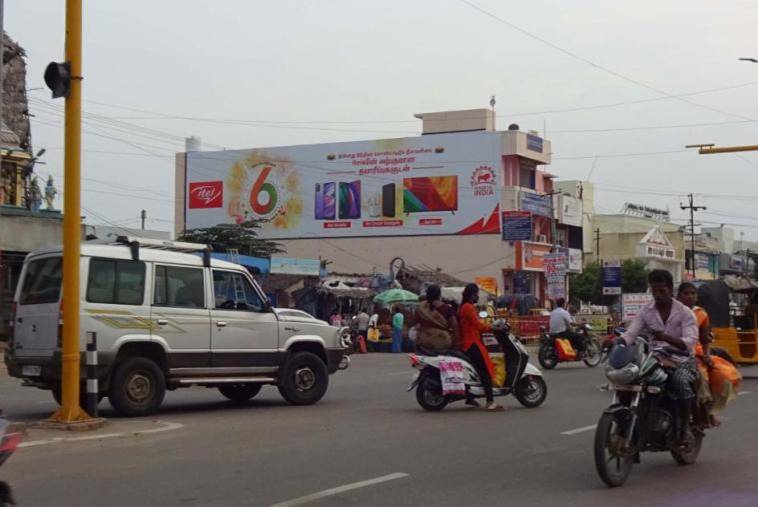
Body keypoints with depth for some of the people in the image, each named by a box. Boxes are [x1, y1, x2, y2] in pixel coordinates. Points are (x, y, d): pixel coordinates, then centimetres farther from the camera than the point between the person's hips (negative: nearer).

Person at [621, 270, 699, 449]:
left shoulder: (685, 313, -2)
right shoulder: (646, 312, 8)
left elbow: (689, 342, -16)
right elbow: (630, 333, -3)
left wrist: (666, 337, -34)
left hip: (681, 359, -3)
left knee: (680, 380, -36)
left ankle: (685, 427, -22)